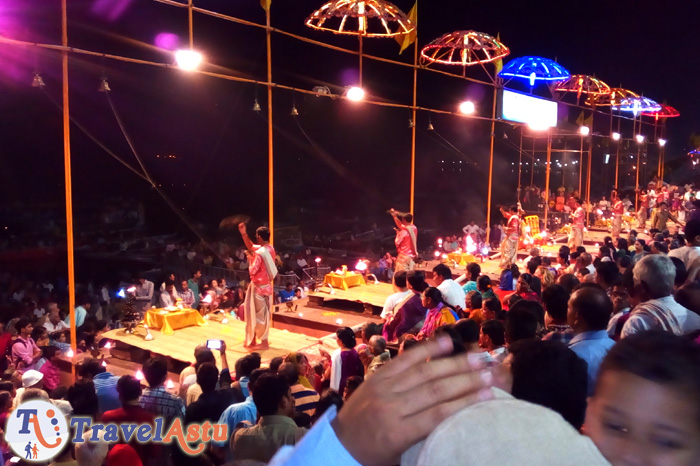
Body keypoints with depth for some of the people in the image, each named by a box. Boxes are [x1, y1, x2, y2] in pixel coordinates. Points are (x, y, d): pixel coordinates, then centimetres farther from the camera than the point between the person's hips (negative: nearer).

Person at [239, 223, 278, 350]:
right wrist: (243, 234, 7)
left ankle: (263, 342, 8)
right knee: (264, 313, 16)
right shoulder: (270, 248, 3)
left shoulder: (260, 253, -25)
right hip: (267, 286, 9)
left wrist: (251, 259, -6)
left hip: (259, 287, -9)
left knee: (259, 314, 1)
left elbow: (252, 271, -20)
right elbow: (251, 246, 15)